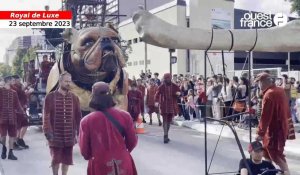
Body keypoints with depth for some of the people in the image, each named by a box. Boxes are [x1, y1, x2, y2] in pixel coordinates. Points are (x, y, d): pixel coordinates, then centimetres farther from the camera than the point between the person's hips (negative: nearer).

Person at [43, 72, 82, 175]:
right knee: (55, 158, 8)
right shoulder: (50, 97, -4)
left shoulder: (74, 98, 3)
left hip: (69, 135, 2)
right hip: (55, 135, -2)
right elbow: (46, 116, -6)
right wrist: (48, 131, -12)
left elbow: (78, 116, 5)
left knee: (67, 158, 10)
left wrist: (78, 131, 0)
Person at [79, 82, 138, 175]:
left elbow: (84, 150, -3)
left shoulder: (86, 121, -12)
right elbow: (132, 141, 3)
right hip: (123, 165, 2)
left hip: (100, 167, -1)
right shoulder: (124, 116, -7)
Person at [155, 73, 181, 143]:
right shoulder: (161, 87, -3)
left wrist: (179, 93, -10)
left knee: (169, 121, 11)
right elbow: (157, 94, -7)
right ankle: (165, 136, -13)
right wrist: (156, 101, -24)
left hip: (172, 106, 4)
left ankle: (166, 135, 23)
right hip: (164, 106, -3)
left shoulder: (174, 86, 5)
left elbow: (179, 91, 14)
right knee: (165, 120, -9)